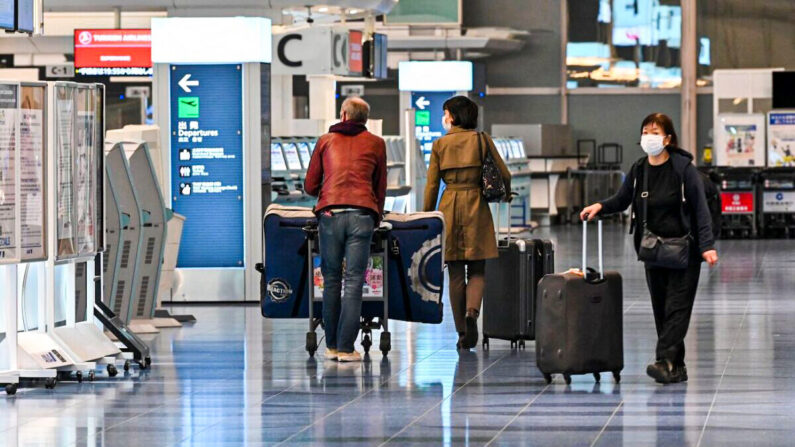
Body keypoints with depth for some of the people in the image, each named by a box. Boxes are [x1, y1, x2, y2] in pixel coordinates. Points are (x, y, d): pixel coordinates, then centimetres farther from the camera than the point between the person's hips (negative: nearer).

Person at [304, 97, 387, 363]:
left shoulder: (326, 141, 16)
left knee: (331, 279, 7)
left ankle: (331, 345, 7)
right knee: (354, 281, -3)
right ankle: (346, 348, -7)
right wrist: (376, 218, 34)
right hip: (362, 215, -1)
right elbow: (380, 188, 21)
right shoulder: (376, 144, 16)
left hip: (330, 214, 1)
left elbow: (310, 186, 17)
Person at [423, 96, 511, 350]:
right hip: (477, 207, -1)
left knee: (456, 273, 6)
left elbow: (432, 186, 1)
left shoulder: (440, 145, 2)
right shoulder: (482, 140, 1)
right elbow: (504, 175, 2)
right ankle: (472, 311, -23)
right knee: (477, 270, 6)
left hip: (449, 207, 1)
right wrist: (505, 194, 23)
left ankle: (462, 334, 6)